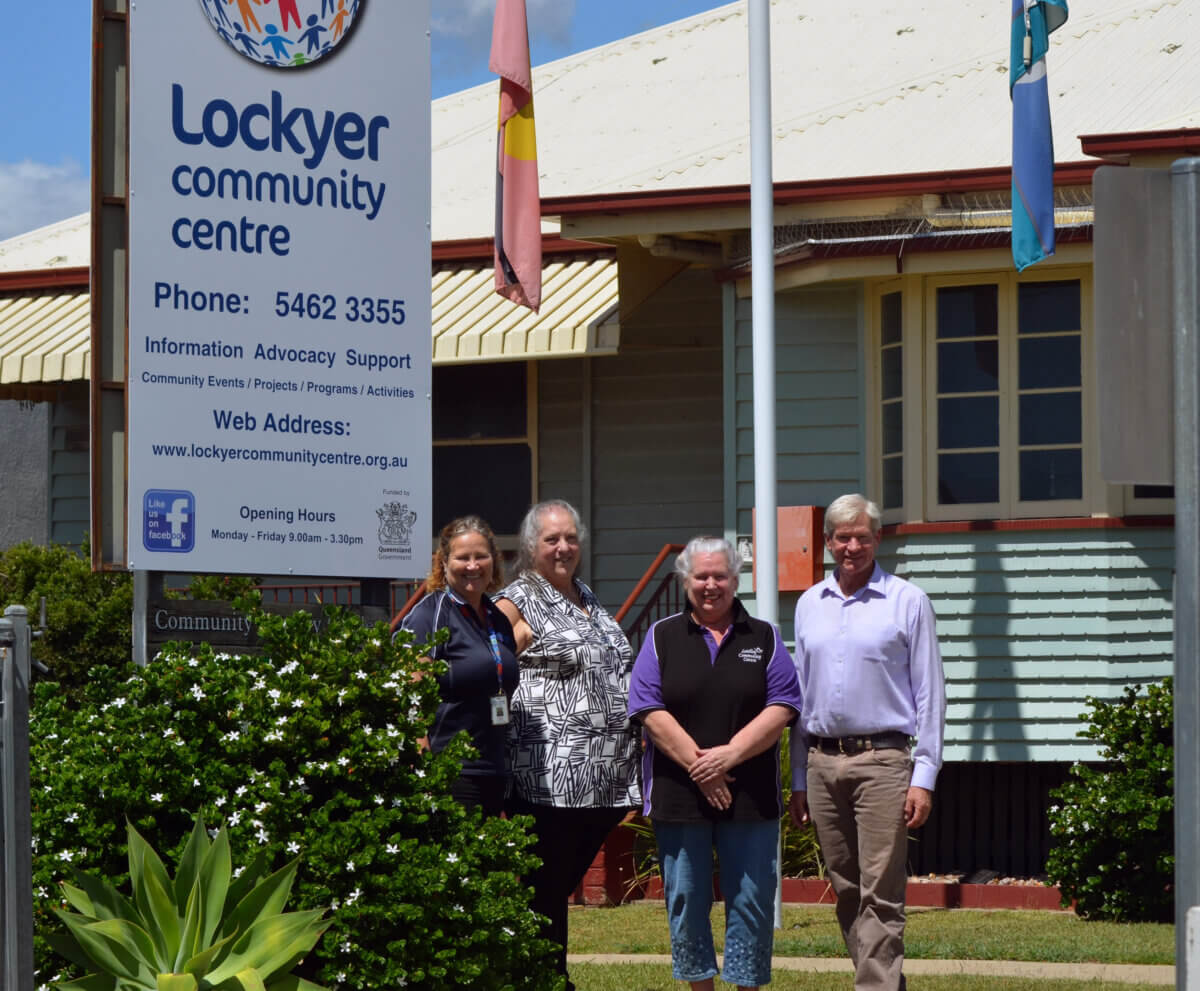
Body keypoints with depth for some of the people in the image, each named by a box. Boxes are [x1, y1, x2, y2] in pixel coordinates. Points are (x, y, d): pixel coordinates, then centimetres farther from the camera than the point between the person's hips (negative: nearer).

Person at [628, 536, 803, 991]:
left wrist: (731, 754, -13)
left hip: (749, 795, 0)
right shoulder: (662, 637, 7)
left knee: (751, 899, 0)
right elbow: (650, 710, -3)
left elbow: (783, 706, 0)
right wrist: (697, 765, -12)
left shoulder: (763, 638, 9)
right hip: (678, 795, 0)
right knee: (686, 901, 5)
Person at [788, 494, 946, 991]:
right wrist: (798, 778, 14)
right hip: (822, 762, 5)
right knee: (846, 893, 8)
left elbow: (929, 693, -1)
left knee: (879, 896, -10)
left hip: (881, 760, -5)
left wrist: (924, 777, -8)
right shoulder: (810, 605, 14)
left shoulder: (907, 601, 1)